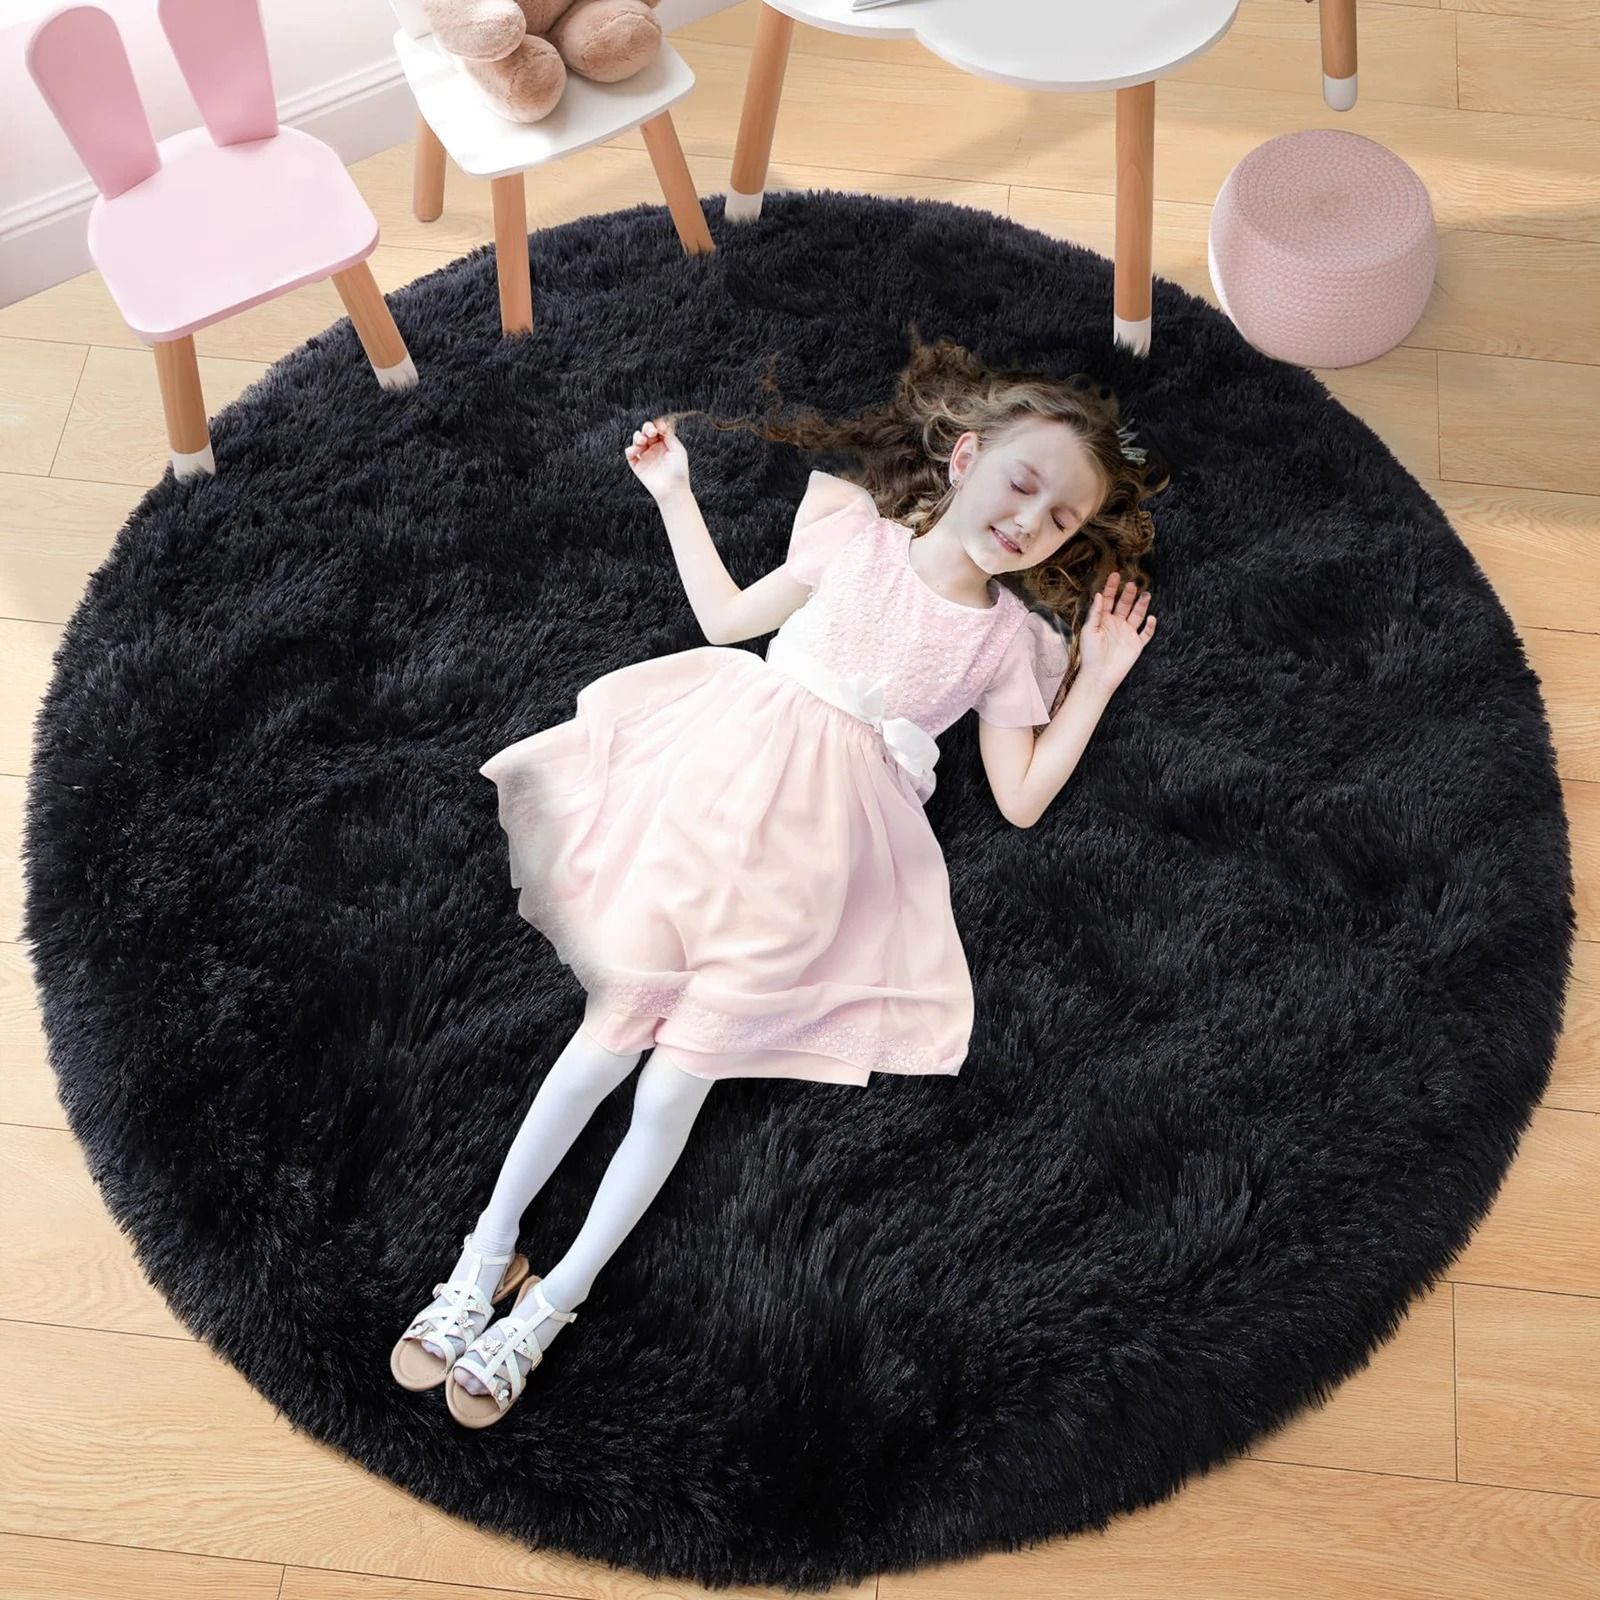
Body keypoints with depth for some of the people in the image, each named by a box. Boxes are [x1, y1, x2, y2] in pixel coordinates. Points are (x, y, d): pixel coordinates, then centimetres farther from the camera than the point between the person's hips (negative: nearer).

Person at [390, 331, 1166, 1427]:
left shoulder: (1015, 640, 10)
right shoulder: (855, 531, 10)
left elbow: (1020, 798, 9)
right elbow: (728, 616, 18)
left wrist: (1094, 683, 5)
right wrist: (676, 493, 18)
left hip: (819, 844, 0)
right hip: (721, 777, 1)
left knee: (684, 1065, -11)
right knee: (624, 1012, -11)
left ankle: (552, 1302, -2)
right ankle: (489, 1249, 1)